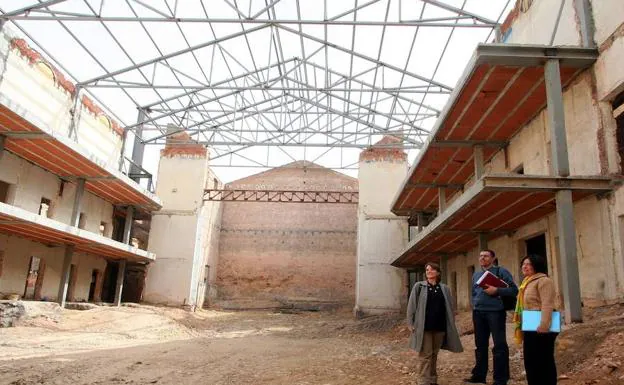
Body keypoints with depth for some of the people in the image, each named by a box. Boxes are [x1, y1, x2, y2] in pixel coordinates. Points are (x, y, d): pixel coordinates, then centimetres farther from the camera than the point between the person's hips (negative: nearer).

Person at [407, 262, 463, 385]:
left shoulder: (445, 288, 9)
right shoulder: (418, 286, 1)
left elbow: (450, 308, 12)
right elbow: (411, 305, -1)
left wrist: (451, 325, 6)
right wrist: (410, 323, -6)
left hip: (440, 327, 3)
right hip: (424, 327, -3)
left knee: (434, 354, 12)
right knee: (425, 355, -3)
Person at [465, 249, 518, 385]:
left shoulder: (501, 271, 1)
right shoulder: (476, 275, 18)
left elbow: (514, 290, -5)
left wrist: (496, 291, -17)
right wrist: (474, 309, 12)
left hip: (495, 311, -6)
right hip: (478, 313, 6)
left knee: (499, 346, -2)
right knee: (480, 345, 12)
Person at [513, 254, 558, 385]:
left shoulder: (543, 280, -12)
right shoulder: (527, 283, 18)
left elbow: (547, 305, -22)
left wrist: (543, 327, -29)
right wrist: (521, 326, 20)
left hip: (540, 329, -10)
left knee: (544, 362, -2)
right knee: (531, 362, 15)